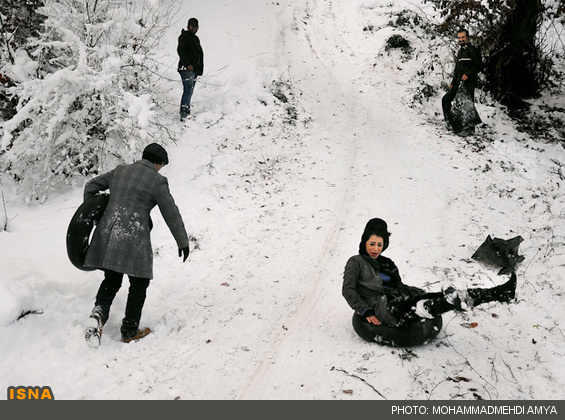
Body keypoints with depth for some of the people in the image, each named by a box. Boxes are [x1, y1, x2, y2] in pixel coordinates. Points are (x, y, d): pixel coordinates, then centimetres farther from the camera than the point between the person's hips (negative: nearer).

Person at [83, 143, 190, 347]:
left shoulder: (120, 171, 14)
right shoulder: (157, 181, -4)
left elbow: (91, 186, 22)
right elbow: (171, 214, -3)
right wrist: (183, 242, 6)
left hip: (107, 233, 5)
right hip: (134, 240, -5)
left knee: (111, 279, 19)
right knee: (139, 283, 12)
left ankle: (99, 312, -6)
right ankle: (129, 331, 17)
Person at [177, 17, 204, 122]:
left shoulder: (196, 38, 23)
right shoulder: (184, 37, -3)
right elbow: (180, 50, -15)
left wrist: (200, 69, 19)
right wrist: (188, 64, -23)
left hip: (194, 69, 8)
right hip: (186, 68, -8)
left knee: (189, 91, 7)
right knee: (188, 90, -18)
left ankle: (186, 111, 9)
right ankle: (184, 112, -24)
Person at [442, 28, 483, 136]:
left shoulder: (472, 50, -4)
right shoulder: (460, 52, 22)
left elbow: (479, 66, -10)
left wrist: (468, 74, -21)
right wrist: (453, 83, 21)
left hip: (469, 82, -9)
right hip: (459, 83, 9)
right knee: (446, 99, 4)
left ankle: (470, 127, 0)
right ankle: (450, 123, 7)